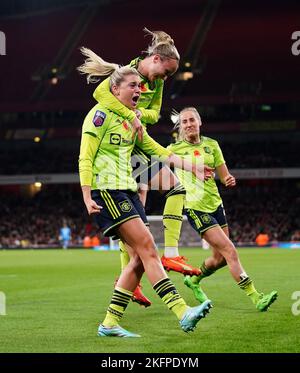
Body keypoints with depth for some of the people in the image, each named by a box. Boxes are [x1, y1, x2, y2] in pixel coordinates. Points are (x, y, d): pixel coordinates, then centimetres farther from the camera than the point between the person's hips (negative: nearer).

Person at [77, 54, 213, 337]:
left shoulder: (131, 120, 18)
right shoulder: (101, 114, -6)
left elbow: (157, 150, 23)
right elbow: (85, 158, -10)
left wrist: (189, 166, 13)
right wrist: (87, 197, -18)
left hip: (127, 191, 9)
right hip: (106, 190, -9)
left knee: (139, 258, 0)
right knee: (147, 248, -17)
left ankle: (109, 324, 5)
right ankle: (183, 313, -24)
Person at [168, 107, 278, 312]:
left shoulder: (211, 145, 7)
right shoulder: (175, 149, -4)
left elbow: (224, 176, 9)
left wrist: (230, 180, -12)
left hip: (215, 203, 6)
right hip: (195, 207, -6)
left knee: (220, 258, 9)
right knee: (230, 251, -14)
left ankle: (193, 279, 38)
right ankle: (256, 298, -14)